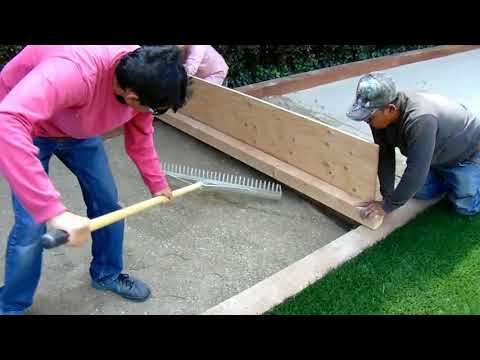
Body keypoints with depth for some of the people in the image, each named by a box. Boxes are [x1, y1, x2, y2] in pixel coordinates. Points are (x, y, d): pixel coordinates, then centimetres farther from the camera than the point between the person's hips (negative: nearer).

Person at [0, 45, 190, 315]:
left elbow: (140, 140, -2)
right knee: (32, 226, -10)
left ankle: (107, 274, 31)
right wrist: (53, 211, -60)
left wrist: (157, 183, 5)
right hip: (24, 125, -6)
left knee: (107, 202, 5)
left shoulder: (142, 76, -21)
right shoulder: (76, 71, -45)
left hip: (78, 130, 6)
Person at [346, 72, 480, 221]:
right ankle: (448, 176, 27)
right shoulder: (379, 115, -22)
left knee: (465, 206, -7)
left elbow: (416, 172, -42)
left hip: (468, 151, -6)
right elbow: (384, 156, -14)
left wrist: (387, 206, -35)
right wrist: (387, 195, -15)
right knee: (419, 192, 4)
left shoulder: (420, 120, -45)